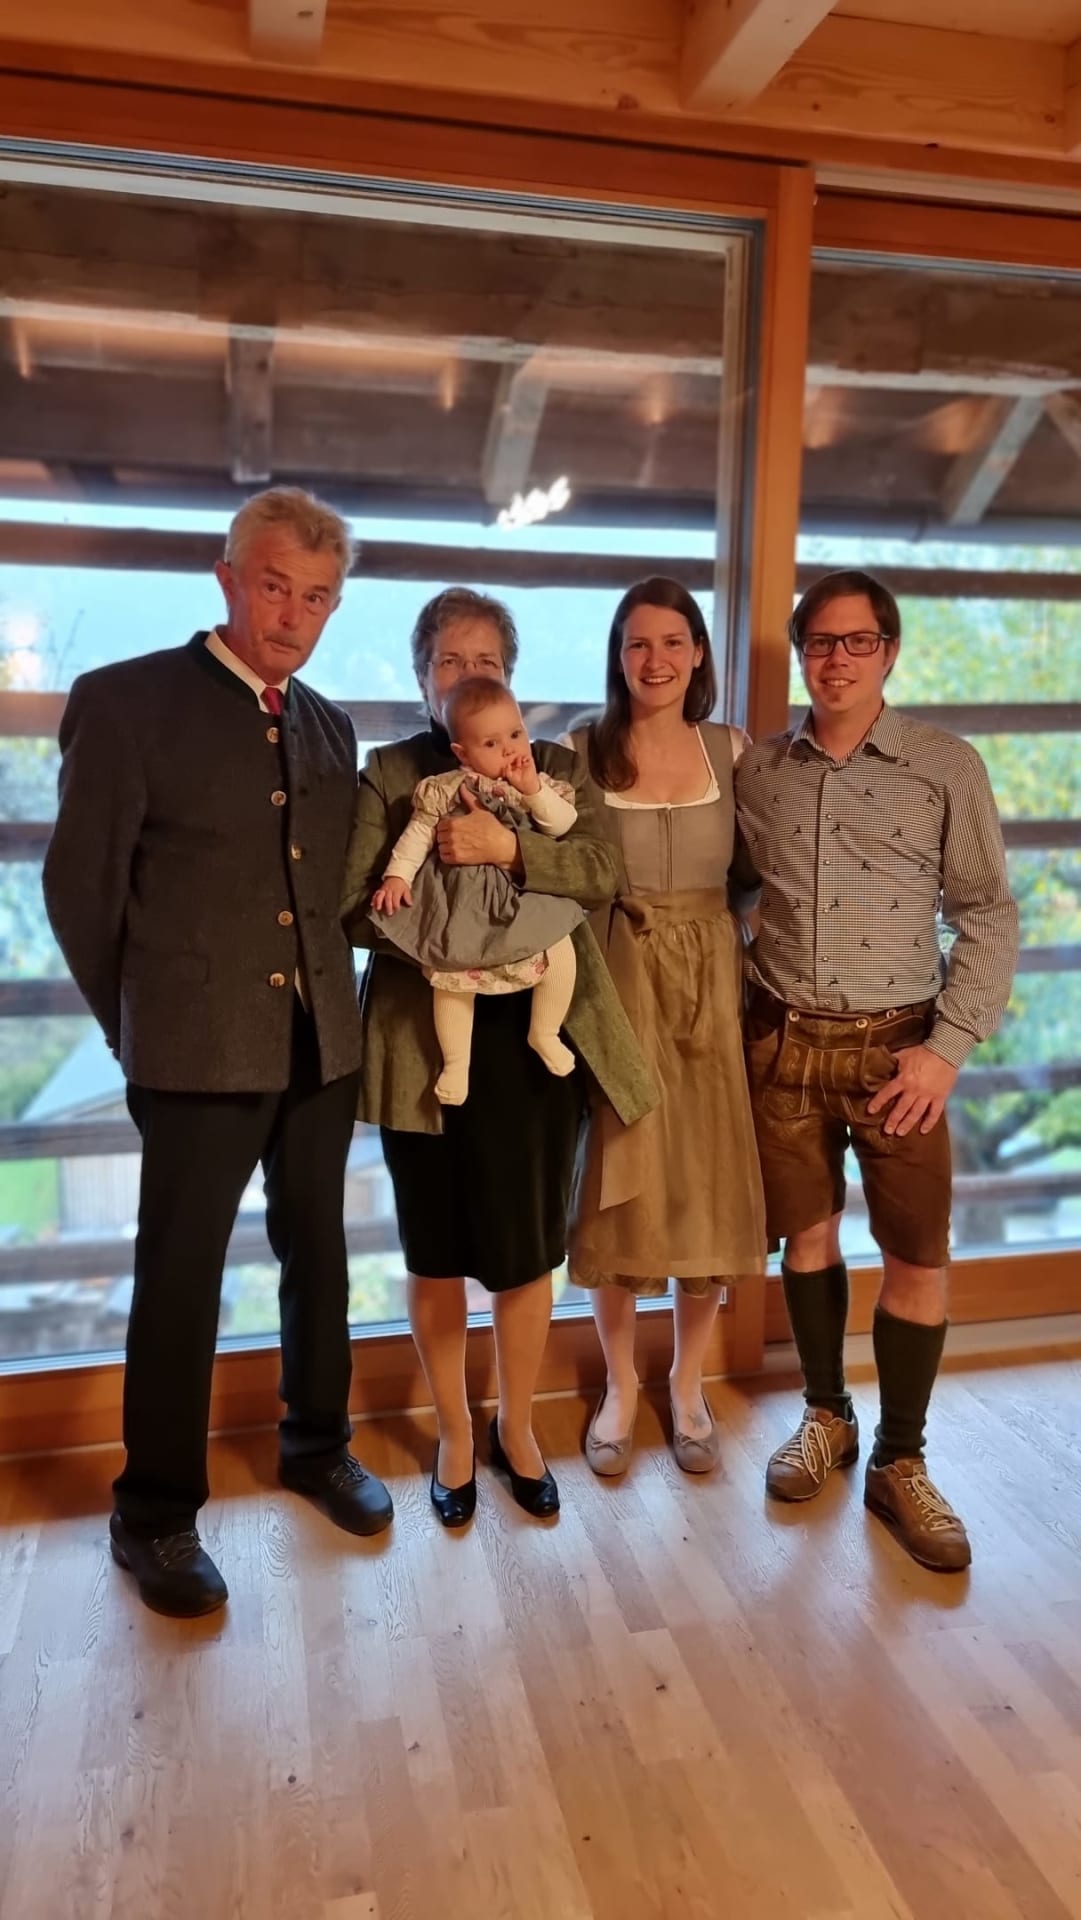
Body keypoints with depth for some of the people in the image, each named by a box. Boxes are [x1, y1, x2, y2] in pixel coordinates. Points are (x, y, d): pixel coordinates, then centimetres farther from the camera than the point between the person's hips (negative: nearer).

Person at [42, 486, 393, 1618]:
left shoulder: (329, 727, 10)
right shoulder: (126, 700, -7)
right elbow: (78, 884, -5)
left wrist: (330, 995, 4)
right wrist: (138, 1024, 1)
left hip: (322, 1041, 6)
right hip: (198, 1051, -5)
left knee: (317, 1255, 17)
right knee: (180, 1279, 6)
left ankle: (316, 1447, 38)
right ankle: (156, 1515, 24)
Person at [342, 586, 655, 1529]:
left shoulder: (555, 767, 9)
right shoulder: (389, 773, 5)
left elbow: (601, 872, -7)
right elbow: (354, 906, -5)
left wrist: (509, 849, -22)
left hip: (536, 1037, 1)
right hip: (426, 1041, -1)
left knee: (527, 1249, 9)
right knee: (438, 1253, 10)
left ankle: (518, 1429, 30)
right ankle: (455, 1435, 30)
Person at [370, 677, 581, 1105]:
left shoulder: (541, 784, 3)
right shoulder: (446, 789, -4)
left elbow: (564, 825, -8)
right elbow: (418, 834, -1)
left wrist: (534, 790, -18)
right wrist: (397, 875, -11)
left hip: (526, 894, 2)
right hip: (462, 900, -1)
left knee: (561, 949, -17)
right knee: (450, 976, -8)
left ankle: (544, 1034, 7)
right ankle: (455, 1063, 12)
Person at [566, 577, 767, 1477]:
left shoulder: (731, 751, 5)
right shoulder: (582, 752, -1)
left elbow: (753, 874, 6)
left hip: (711, 985, 2)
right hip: (617, 986, -2)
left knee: (709, 1186, 7)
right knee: (620, 1187, 4)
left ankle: (688, 1384, 29)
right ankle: (620, 1385, 27)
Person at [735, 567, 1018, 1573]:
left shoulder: (948, 767, -3)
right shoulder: (757, 770, 4)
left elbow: (988, 917, -3)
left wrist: (949, 1046, -10)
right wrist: (742, 1013, 0)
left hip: (896, 1044, -2)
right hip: (784, 1041, 2)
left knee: (918, 1254, 2)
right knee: (807, 1233, 13)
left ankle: (900, 1462, 20)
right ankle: (826, 1416, 33)